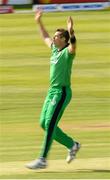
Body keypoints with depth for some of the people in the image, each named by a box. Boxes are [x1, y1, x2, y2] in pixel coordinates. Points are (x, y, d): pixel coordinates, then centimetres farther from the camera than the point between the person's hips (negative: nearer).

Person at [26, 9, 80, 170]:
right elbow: (45, 37, 31)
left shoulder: (67, 52, -12)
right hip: (51, 91, 9)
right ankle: (72, 145, 22)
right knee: (44, 123, 10)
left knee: (50, 124, -13)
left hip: (62, 92, -9)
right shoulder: (55, 49, 12)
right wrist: (39, 22, 31)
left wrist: (71, 31, -52)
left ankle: (43, 160, -12)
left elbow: (73, 46, -36)